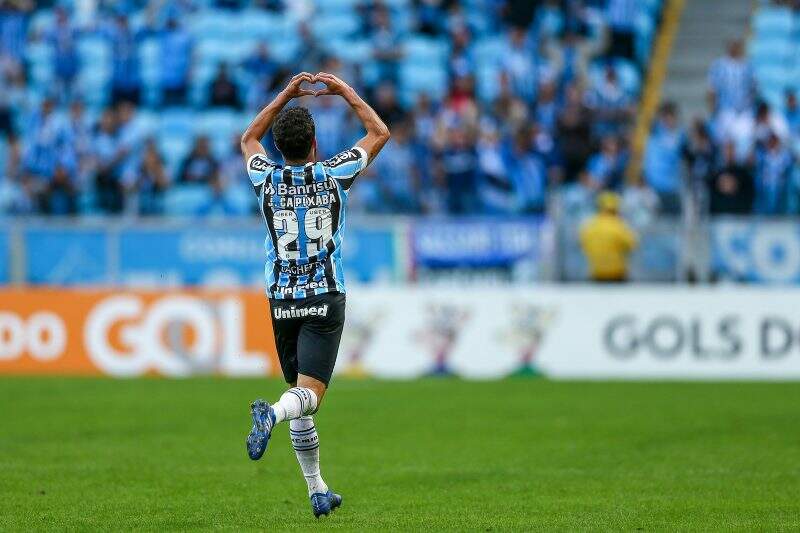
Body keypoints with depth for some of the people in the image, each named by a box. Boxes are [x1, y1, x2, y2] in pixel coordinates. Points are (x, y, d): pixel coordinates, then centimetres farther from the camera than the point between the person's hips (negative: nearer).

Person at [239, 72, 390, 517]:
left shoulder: (268, 179, 0)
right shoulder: (333, 175, -5)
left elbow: (249, 138, 23)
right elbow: (380, 133, 10)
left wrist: (287, 94, 24)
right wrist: (346, 91, 17)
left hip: (282, 300, 3)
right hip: (325, 299, -3)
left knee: (301, 392, 13)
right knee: (310, 393, -11)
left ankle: (318, 492, 13)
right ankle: (271, 413, -46)